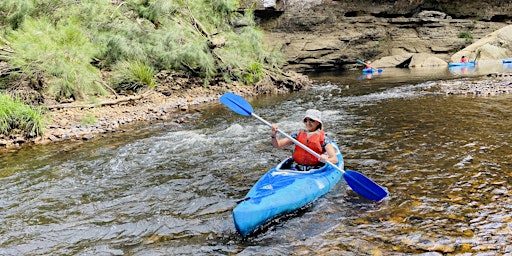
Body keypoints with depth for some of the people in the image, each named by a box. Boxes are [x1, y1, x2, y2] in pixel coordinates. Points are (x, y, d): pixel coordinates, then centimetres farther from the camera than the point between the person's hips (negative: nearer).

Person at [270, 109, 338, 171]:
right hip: (296, 169, 3)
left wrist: (326, 160, -28)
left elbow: (335, 159, -5)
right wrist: (274, 135, -10)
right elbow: (277, 145, 11)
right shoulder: (298, 135, 14)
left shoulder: (323, 138, 3)